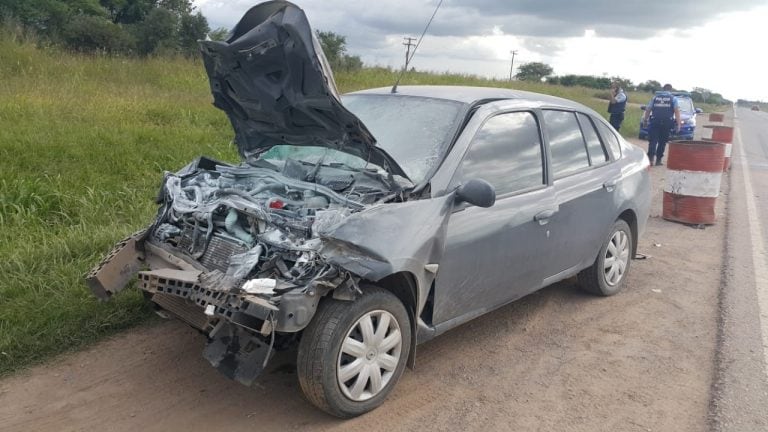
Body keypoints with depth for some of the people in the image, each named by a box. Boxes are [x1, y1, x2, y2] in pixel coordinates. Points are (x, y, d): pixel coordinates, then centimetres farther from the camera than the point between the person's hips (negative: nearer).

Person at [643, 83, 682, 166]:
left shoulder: (655, 97, 14)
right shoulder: (673, 98, 9)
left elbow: (648, 109, 10)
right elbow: (676, 111, -2)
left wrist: (645, 119, 20)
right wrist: (678, 123, -2)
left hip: (655, 122, 1)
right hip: (666, 122, -1)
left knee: (653, 140, -1)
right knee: (662, 142, 8)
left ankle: (651, 157, -19)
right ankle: (658, 160, 9)